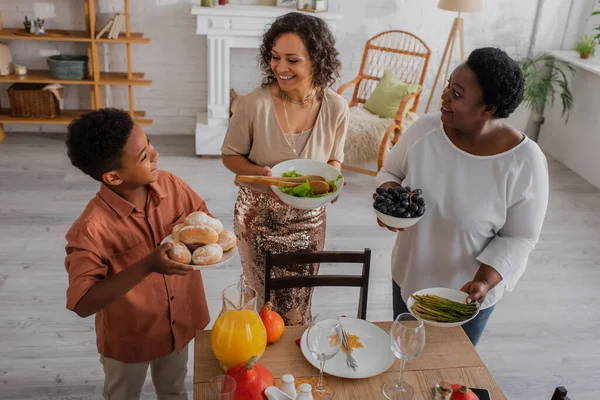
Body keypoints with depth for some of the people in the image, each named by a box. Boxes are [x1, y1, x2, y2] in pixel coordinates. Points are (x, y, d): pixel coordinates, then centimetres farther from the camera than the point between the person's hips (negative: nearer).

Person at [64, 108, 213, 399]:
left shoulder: (171, 185, -18)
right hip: (128, 339, -3)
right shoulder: (92, 229, -32)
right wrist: (148, 266, -41)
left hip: (179, 323, 4)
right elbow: (83, 304, -31)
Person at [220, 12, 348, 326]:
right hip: (259, 218, -2)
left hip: (308, 218, 2)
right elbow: (231, 156, -5)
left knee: (297, 308, 16)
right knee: (268, 304, 10)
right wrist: (261, 173, -25)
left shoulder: (335, 107, -13)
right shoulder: (254, 105, -20)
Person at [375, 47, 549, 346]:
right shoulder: (425, 129, -16)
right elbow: (390, 172, 0)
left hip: (469, 288, -2)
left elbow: (519, 238, -15)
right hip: (410, 274, 3)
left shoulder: (525, 161, -24)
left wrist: (484, 281, -28)